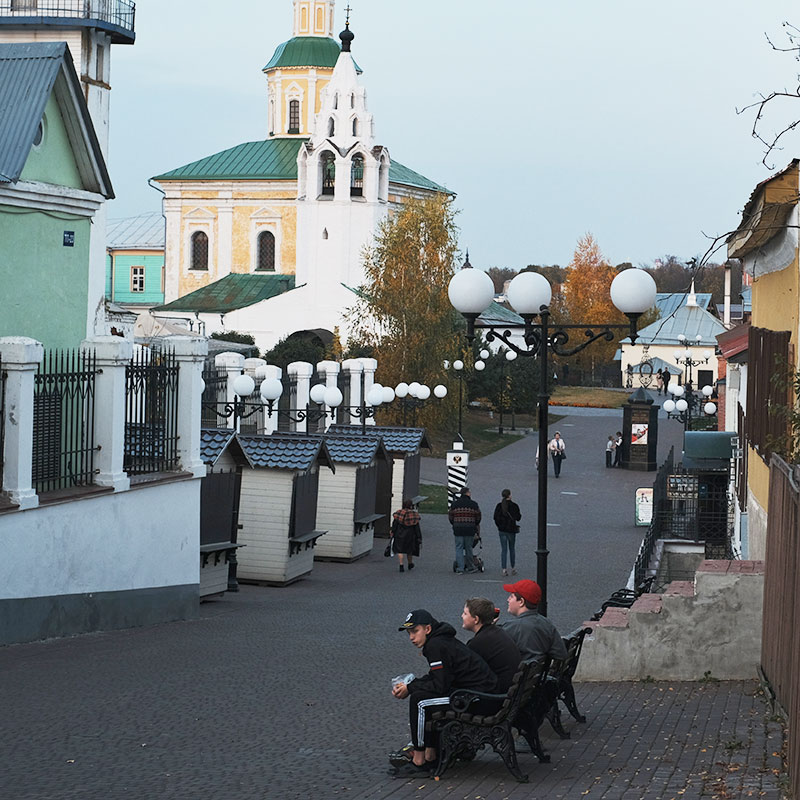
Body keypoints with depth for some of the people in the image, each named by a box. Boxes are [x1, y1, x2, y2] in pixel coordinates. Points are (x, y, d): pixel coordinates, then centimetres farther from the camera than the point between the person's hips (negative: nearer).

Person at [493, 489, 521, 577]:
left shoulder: (499, 506, -2)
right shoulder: (514, 506, -9)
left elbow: (495, 518, -1)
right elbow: (518, 518, -3)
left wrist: (499, 526, 11)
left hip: (502, 530, 2)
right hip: (511, 530, -2)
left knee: (503, 549, 3)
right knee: (511, 549, 13)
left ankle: (504, 569, -4)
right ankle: (513, 568, 19)